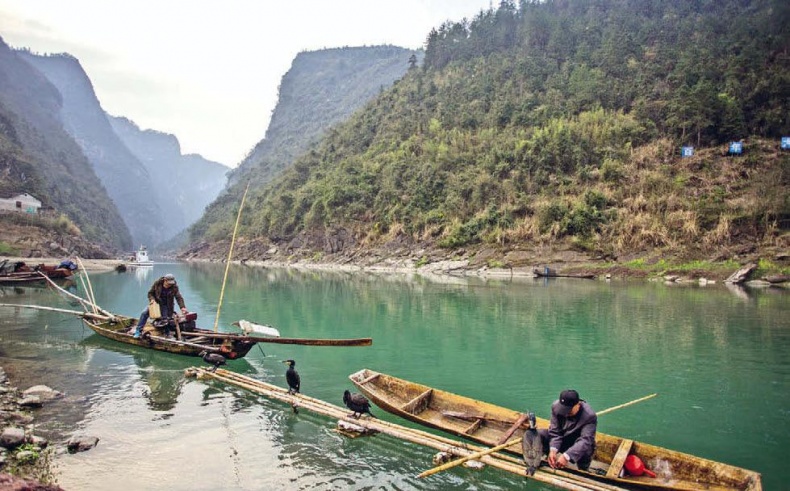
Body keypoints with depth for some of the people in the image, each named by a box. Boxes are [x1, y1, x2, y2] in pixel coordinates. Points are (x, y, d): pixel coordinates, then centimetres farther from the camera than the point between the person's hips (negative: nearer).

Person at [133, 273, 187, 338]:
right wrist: (152, 299, -21)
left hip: (166, 306, -1)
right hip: (156, 303, 1)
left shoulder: (174, 287, -16)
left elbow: (179, 298, -20)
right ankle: (138, 331, -6)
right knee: (144, 313, -13)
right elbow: (150, 293, 0)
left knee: (165, 320, -7)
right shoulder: (157, 284, -13)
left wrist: (183, 307, -34)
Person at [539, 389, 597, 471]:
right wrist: (553, 451, -35)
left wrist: (566, 456, -48)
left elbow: (585, 440, -37)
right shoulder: (556, 406, -17)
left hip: (578, 445, -3)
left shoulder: (589, 416, -28)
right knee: (538, 434, -20)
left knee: (585, 451, -38)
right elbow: (555, 432, -16)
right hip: (561, 441, 3)